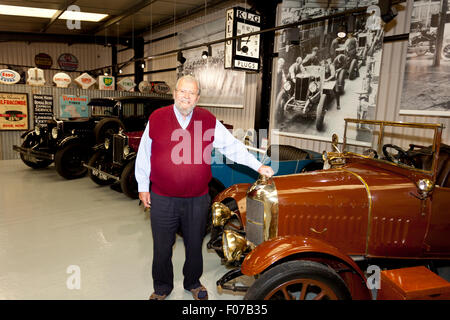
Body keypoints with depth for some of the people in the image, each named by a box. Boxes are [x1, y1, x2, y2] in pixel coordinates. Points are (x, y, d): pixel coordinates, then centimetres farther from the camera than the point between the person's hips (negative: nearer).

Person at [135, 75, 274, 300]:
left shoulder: (209, 121, 1)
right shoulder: (156, 119, -1)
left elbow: (232, 146, 3)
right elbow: (144, 155, 5)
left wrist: (258, 167, -2)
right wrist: (143, 187, 6)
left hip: (197, 200, 1)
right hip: (162, 199, 0)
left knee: (194, 245, 17)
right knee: (162, 247, 13)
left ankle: (193, 283, 42)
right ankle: (162, 288, 37)